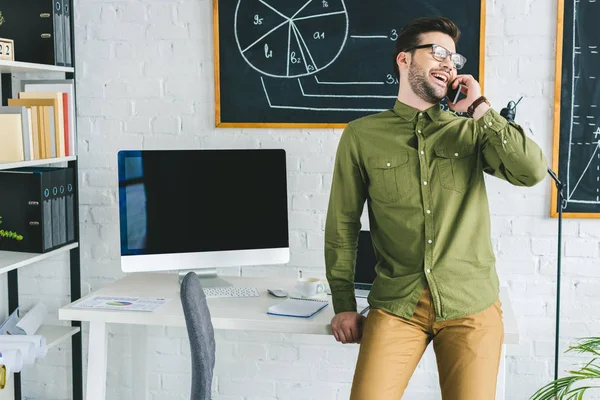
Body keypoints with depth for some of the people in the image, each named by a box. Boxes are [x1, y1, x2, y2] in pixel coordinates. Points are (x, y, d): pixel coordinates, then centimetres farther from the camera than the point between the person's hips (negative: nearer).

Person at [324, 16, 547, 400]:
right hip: (397, 305, -1)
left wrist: (480, 109, -7)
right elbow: (343, 224, 5)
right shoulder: (362, 136, 1)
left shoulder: (471, 131, 5)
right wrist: (344, 305, 6)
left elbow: (532, 171, -11)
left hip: (472, 305, 1)